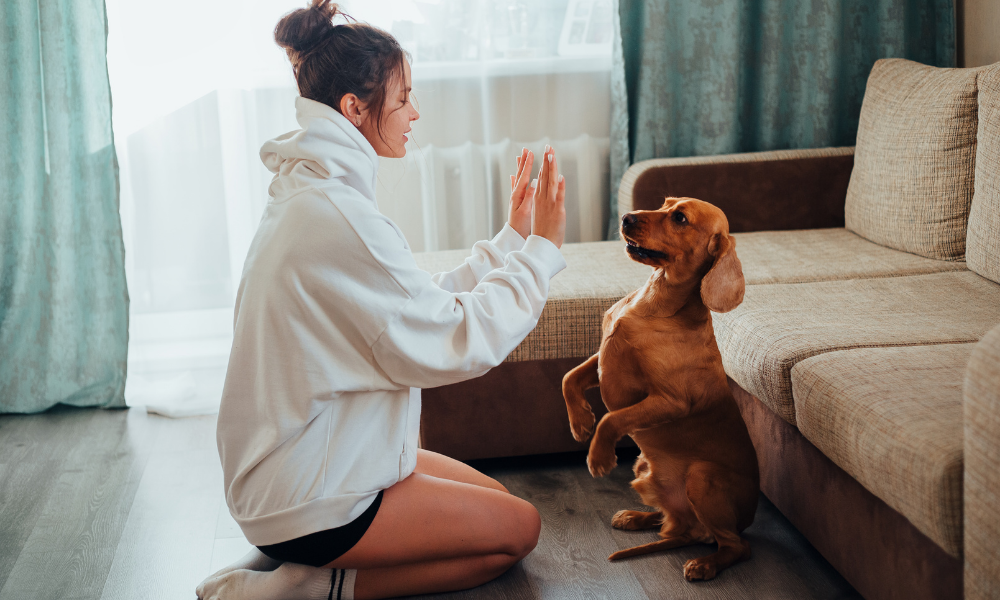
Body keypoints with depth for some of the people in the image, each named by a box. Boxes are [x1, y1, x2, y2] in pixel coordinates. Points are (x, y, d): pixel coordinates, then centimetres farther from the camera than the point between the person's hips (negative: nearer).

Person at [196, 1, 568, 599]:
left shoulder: (311, 193, 7)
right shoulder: (337, 215, -26)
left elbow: (425, 304, 11)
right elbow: (455, 344, -23)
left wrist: (512, 239, 11)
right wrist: (541, 251, -13)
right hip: (306, 499, -10)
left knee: (496, 499, 20)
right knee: (517, 528, 2)